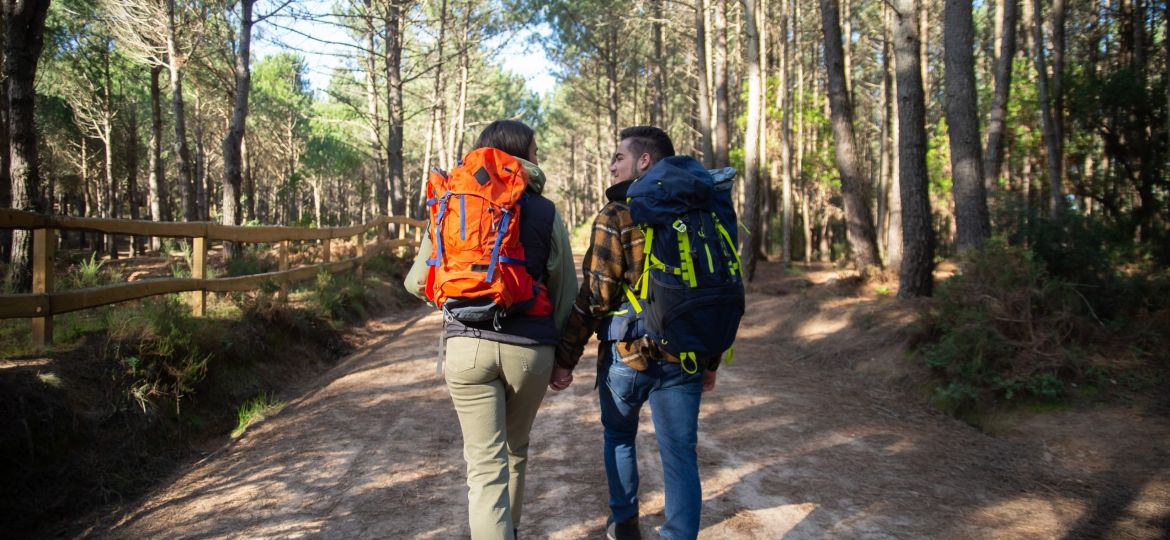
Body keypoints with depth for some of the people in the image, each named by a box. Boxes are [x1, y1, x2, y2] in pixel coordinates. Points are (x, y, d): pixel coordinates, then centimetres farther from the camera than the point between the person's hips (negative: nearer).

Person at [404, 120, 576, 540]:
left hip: (468, 345, 0)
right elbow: (565, 295, 3)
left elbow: (418, 282, 5)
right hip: (529, 348, 1)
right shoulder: (546, 213, 2)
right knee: (515, 450, 22)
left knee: (485, 463, 3)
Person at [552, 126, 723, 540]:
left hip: (628, 353, -3)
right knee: (680, 454, 8)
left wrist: (565, 358, -4)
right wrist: (711, 360, 17)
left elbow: (594, 296, -13)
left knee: (619, 436, 21)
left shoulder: (617, 216, -10)